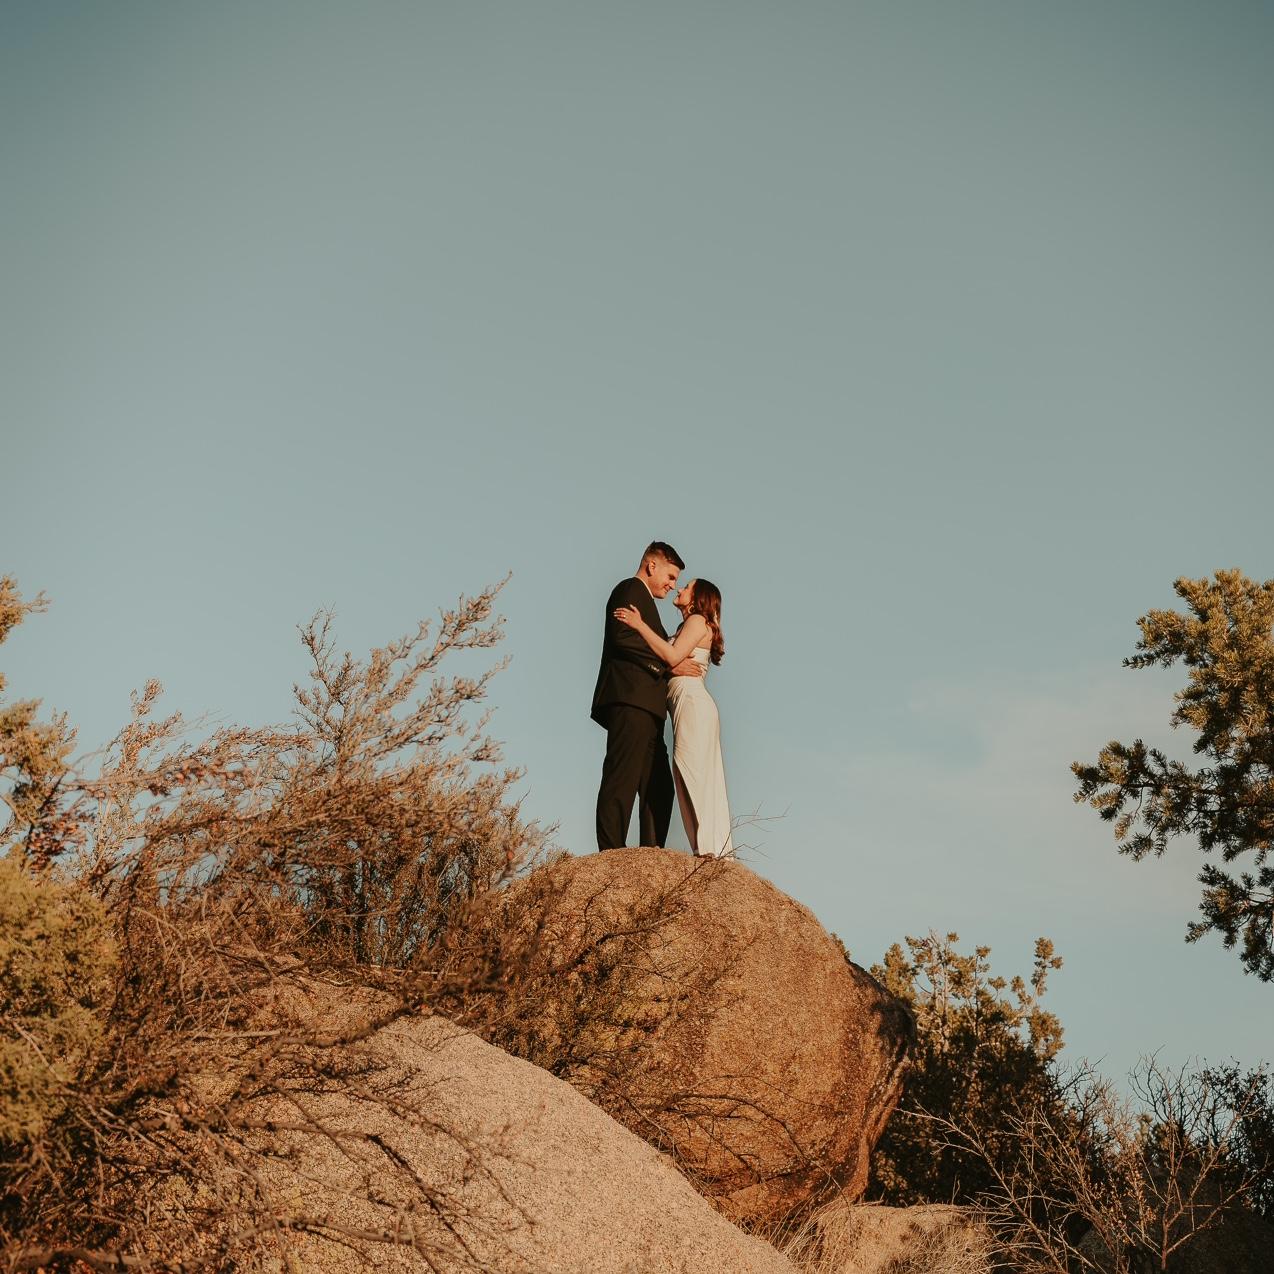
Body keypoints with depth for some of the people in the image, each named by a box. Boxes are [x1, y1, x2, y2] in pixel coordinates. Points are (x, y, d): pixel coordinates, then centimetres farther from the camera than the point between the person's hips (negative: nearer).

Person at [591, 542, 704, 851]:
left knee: (658, 788, 7)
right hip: (631, 699, -11)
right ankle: (611, 857, -17)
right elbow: (623, 639, -15)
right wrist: (669, 664, -12)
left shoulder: (641, 597, 32)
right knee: (622, 781, -14)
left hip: (644, 709, 11)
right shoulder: (631, 589, 1)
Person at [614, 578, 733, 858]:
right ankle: (718, 850, 5)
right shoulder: (689, 626, 27)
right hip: (689, 705, 10)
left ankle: (711, 849, -17)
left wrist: (640, 625, -13)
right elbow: (669, 660, 14)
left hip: (692, 701, -10)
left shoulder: (698, 620, -1)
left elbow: (673, 656, -15)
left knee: (693, 773, -14)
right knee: (704, 779, 6)